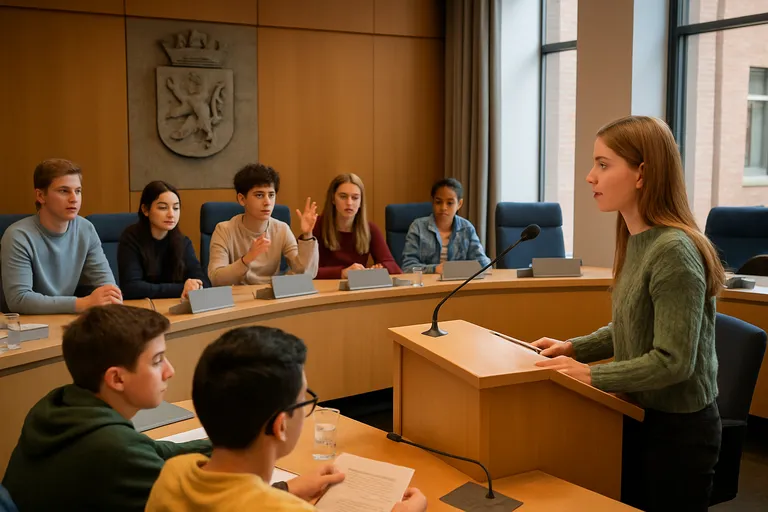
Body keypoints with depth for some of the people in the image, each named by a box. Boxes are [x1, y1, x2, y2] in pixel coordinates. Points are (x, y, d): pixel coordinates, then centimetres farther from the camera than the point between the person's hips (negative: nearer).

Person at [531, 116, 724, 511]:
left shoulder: (673, 251, -26)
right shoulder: (637, 241, 1)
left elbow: (673, 361, -26)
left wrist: (591, 375, -20)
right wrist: (573, 348, 3)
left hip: (678, 427, -8)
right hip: (640, 415, 8)